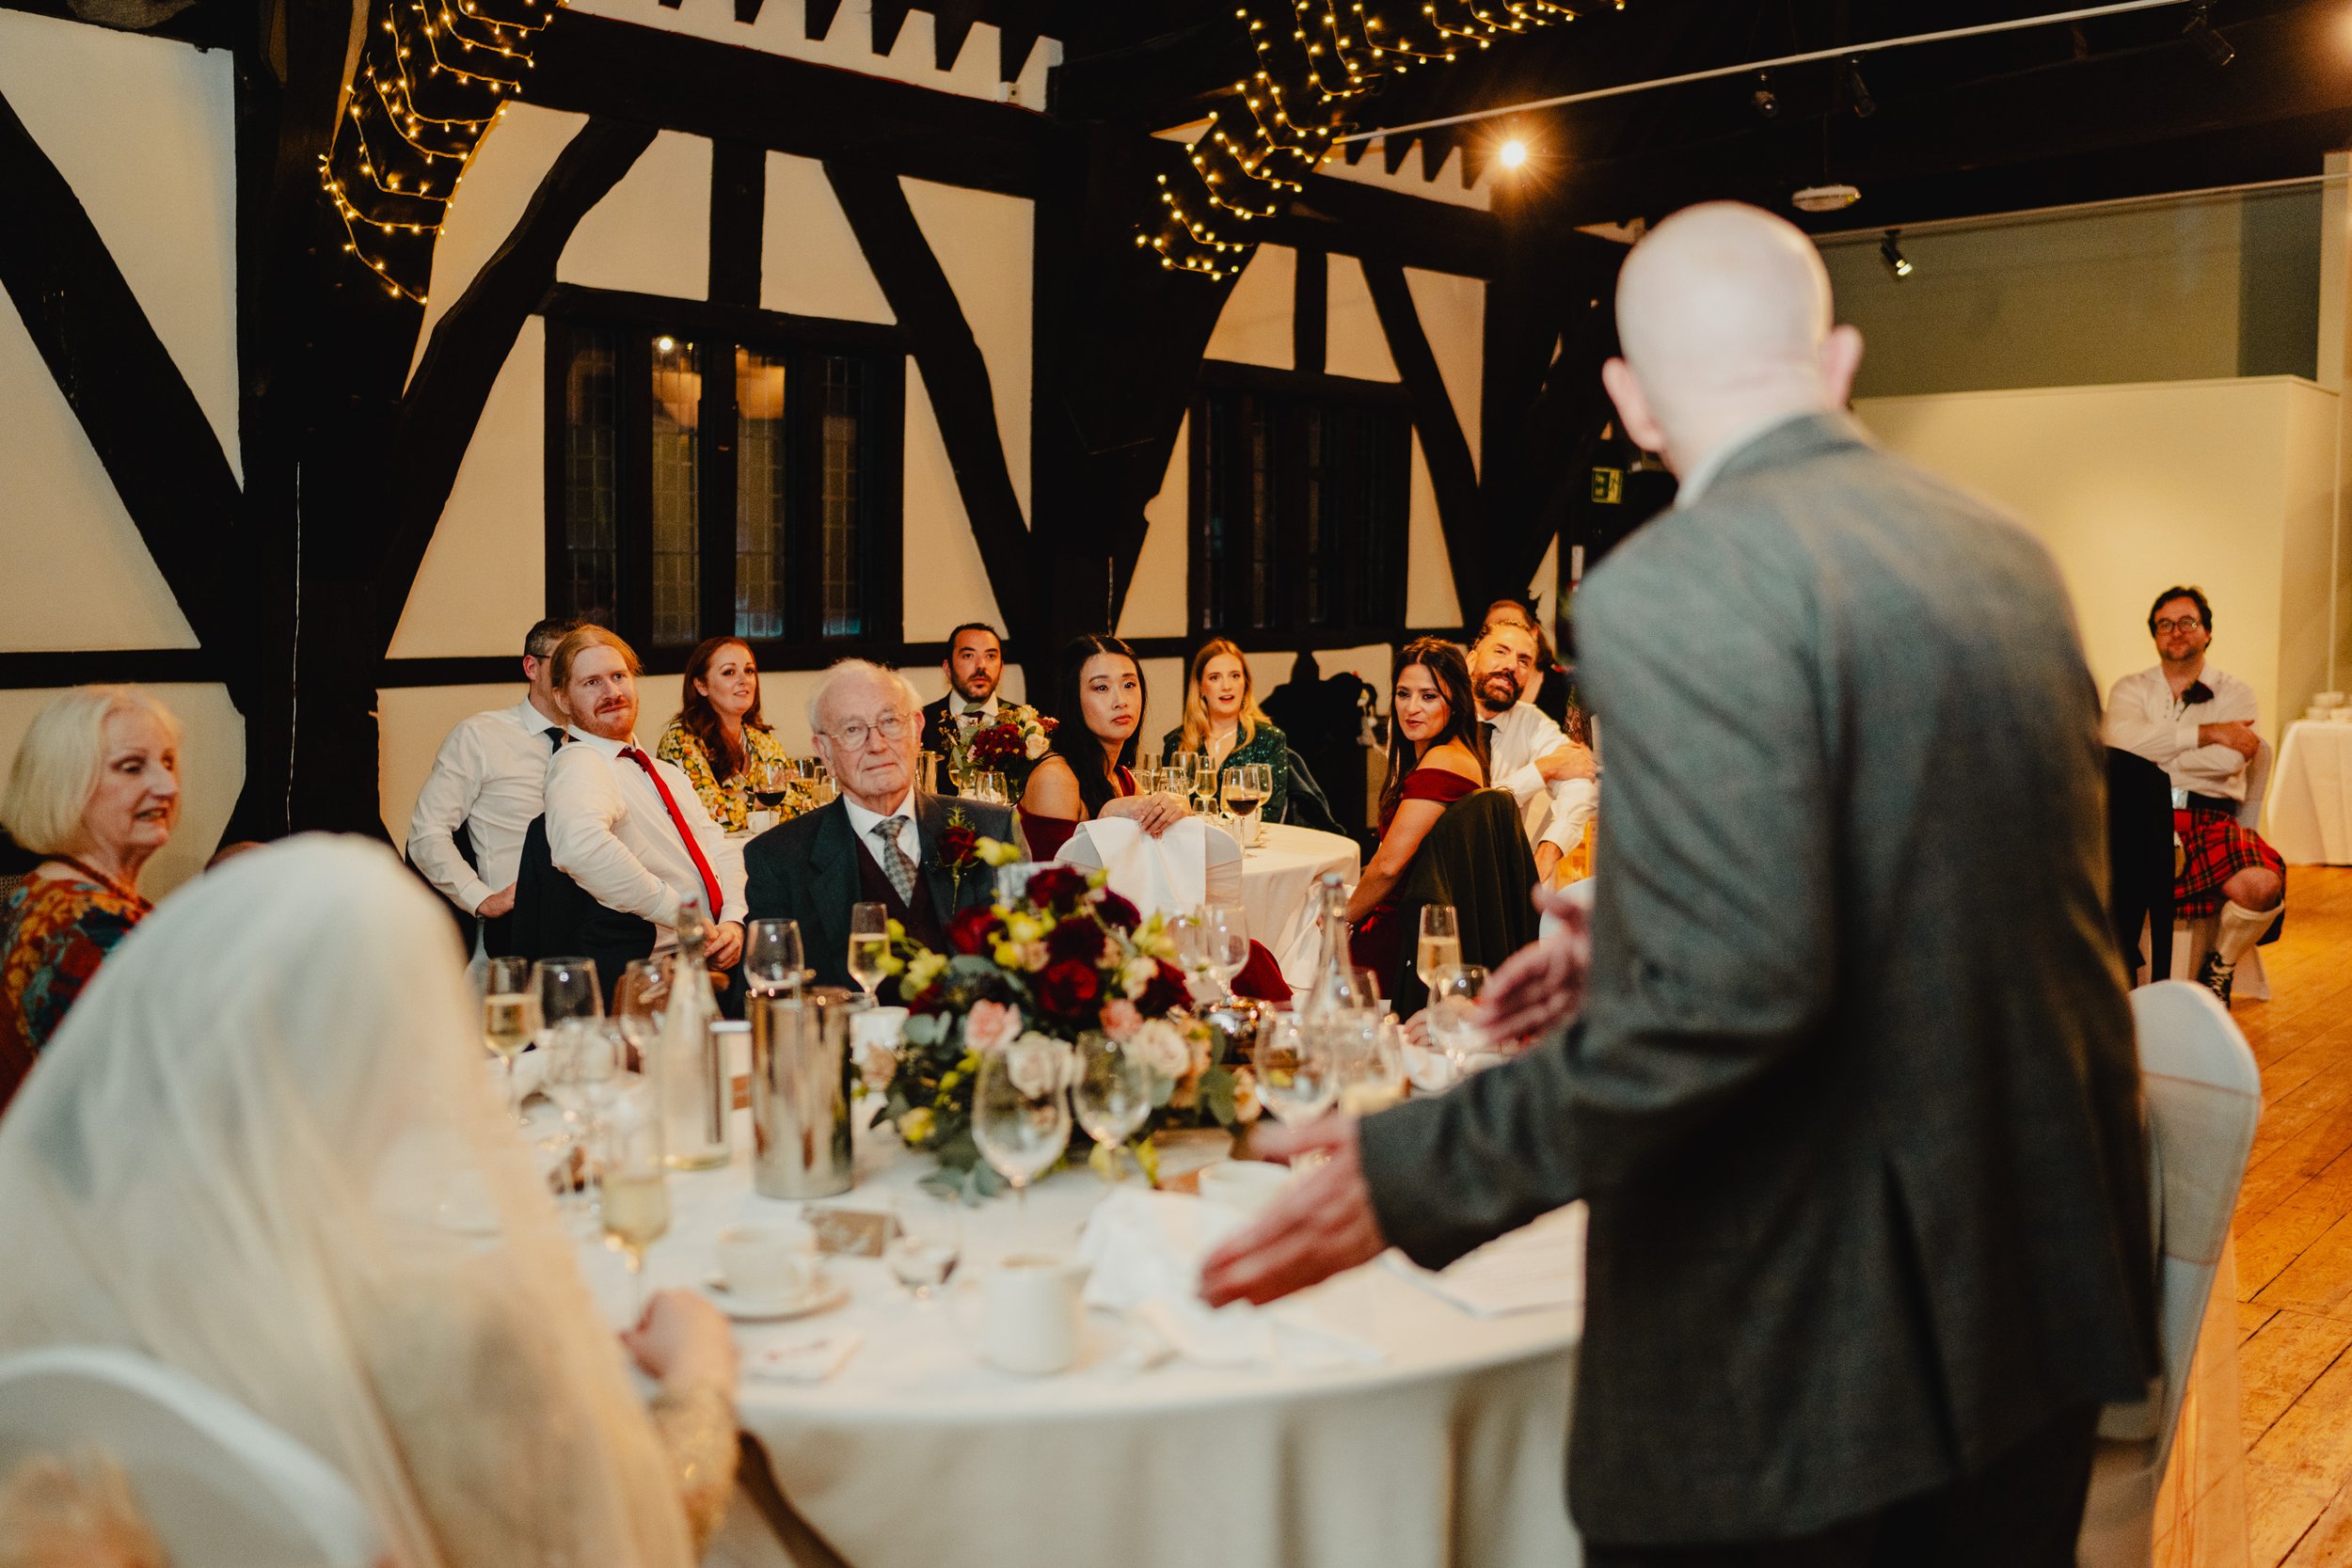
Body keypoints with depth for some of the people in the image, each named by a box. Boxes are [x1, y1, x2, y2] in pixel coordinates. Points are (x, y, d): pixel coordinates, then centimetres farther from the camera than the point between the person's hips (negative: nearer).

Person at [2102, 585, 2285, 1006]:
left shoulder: (2233, 692, 15)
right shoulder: (2131, 690, 17)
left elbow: (2228, 760, -6)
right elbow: (2121, 742, -7)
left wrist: (2151, 756, -1)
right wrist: (2209, 732, -7)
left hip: (2209, 818, 0)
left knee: (2263, 885, -32)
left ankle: (2219, 968, 2)